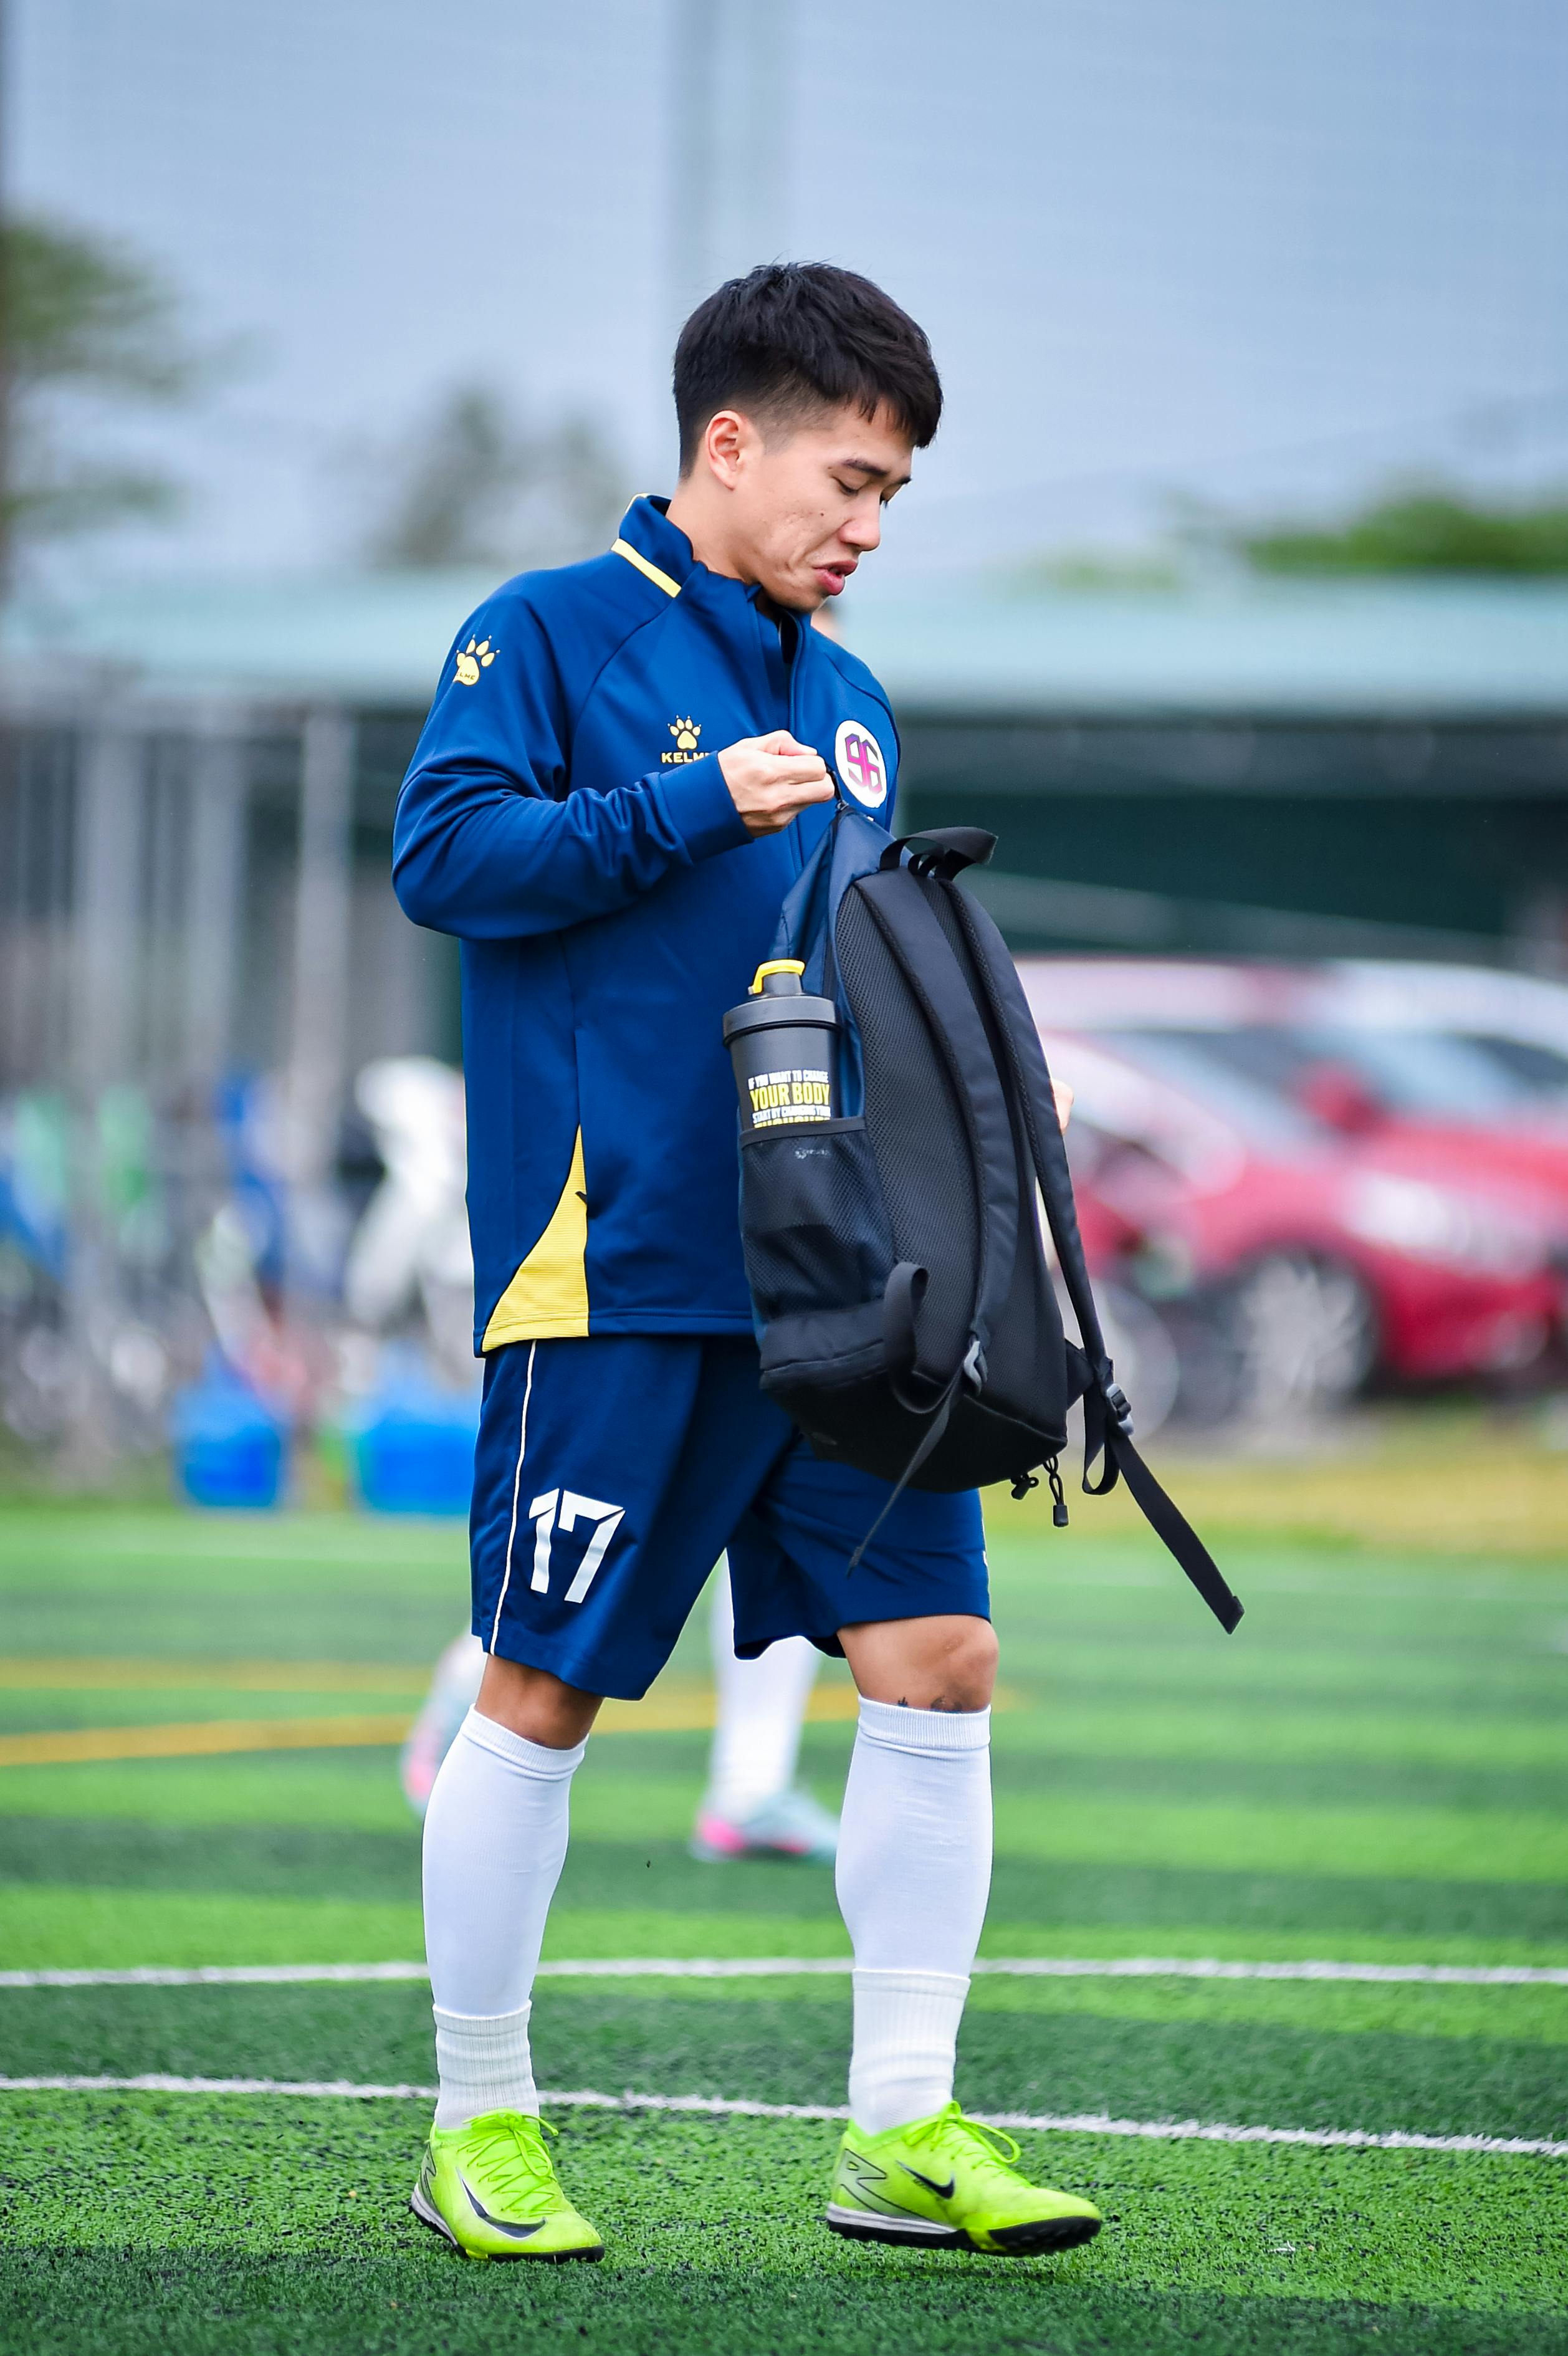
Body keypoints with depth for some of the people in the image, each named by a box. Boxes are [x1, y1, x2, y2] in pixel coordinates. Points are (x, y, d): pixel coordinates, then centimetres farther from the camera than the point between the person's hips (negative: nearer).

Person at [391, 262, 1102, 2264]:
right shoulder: (548, 634, -1)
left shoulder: (847, 707, 19)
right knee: (542, 1693, 1)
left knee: (938, 1666, -3)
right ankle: (478, 2129, 14)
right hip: (614, 1267, -6)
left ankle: (905, 2131, 3)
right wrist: (693, 806, -16)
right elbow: (442, 853, -13)